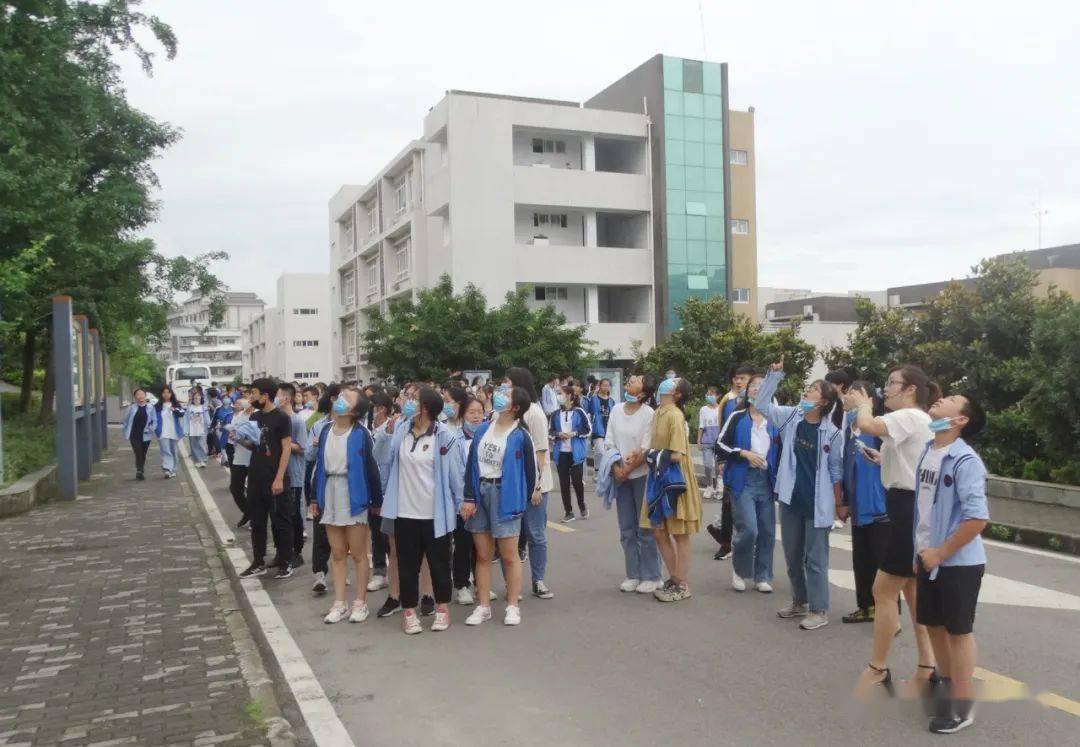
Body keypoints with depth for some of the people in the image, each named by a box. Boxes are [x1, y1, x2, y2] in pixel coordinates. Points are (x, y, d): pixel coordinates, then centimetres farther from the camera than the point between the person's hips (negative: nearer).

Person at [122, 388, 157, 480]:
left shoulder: (150, 408, 1)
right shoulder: (131, 408, 2)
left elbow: (154, 421, 1)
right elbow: (126, 421, 9)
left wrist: (152, 427, -19)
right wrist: (126, 433, 5)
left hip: (145, 435, 1)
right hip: (134, 435, -1)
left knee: (143, 454, 11)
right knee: (138, 453, -12)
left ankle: (140, 472, 26)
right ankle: (139, 471, -16)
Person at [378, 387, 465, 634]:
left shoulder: (444, 436, -11)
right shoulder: (401, 432, 1)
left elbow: (455, 472, -6)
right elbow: (387, 463, 7)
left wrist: (460, 504, -3)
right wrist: (384, 495, 6)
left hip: (435, 513, -3)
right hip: (405, 511, 3)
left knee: (439, 562, 10)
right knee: (407, 563, 10)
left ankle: (442, 607, 27)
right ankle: (409, 610, 24)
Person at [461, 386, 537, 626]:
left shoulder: (520, 436, -8)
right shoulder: (483, 429, 6)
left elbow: (529, 472, -3)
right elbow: (471, 464, 3)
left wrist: (521, 501, 2)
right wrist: (469, 498, -4)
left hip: (504, 496, -4)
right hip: (480, 493, 5)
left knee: (509, 555, 3)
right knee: (483, 555, 10)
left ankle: (513, 606, 15)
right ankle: (483, 606, 18)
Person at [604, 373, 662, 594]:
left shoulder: (648, 414, -11)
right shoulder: (616, 410, 4)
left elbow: (647, 450, -12)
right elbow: (608, 442, 5)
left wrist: (627, 470, -10)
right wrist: (616, 468, -6)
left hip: (642, 475, -5)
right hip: (621, 476, 5)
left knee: (645, 528, 2)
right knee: (627, 529, 11)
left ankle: (651, 577, 12)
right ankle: (633, 574, 21)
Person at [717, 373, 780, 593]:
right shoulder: (737, 417, 0)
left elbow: (780, 450, 14)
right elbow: (720, 444, -2)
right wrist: (744, 454, -13)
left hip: (766, 480, 4)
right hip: (743, 479, -3)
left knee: (767, 531, 5)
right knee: (748, 529, -13)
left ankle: (762, 576, 20)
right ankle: (739, 570, 11)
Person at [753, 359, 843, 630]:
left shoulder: (832, 433, -7)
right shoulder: (790, 417, 1)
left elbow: (836, 471, -1)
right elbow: (761, 404, -4)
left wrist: (839, 503, 0)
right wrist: (775, 374, -11)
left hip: (817, 503, -4)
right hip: (790, 499, 4)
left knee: (815, 558, 3)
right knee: (792, 555, 16)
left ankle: (819, 610, 13)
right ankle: (800, 601, 32)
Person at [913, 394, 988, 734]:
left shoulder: (965, 460, -20)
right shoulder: (926, 452, 3)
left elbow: (978, 517, -25)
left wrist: (941, 553, -18)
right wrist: (920, 551, 11)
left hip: (958, 562, -7)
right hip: (929, 558, 7)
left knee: (958, 630, 6)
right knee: (933, 624, 18)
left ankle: (962, 704, 21)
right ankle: (946, 683, 38)